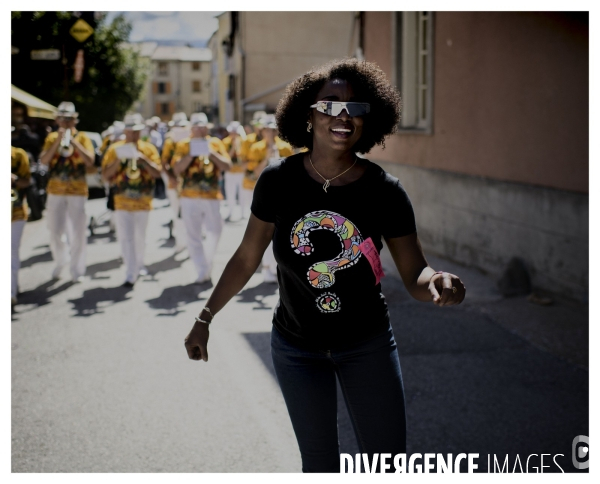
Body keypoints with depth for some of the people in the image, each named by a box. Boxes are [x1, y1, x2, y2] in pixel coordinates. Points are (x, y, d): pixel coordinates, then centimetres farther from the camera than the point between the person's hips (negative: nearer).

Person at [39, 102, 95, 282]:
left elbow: (90, 162, -14)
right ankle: (60, 261, 30)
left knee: (77, 232, -1)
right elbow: (44, 160, -9)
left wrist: (73, 141, -18)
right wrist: (58, 141, -17)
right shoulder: (51, 138, 5)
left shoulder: (82, 138, 0)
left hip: (78, 191, -2)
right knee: (55, 231, 7)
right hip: (55, 191, 2)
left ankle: (77, 270, 10)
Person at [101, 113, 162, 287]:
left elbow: (157, 173, -5)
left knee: (140, 237, 13)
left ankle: (138, 265, 35)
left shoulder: (148, 148, 3)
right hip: (122, 201, -1)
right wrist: (119, 160, -16)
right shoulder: (115, 149, 2)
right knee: (126, 238, -7)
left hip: (142, 201, 1)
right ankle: (130, 274, -6)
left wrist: (142, 159, -18)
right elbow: (105, 175, -1)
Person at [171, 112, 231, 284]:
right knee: (194, 237, 0)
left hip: (212, 196, 1)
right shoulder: (183, 145, 4)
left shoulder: (216, 143, 8)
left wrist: (212, 153, -12)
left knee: (215, 232, 1)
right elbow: (177, 169, -5)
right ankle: (202, 272, 8)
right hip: (190, 197, -1)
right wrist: (191, 154, -15)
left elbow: (227, 165, 0)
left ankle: (206, 262, 25)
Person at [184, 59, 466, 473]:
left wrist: (437, 283, -36)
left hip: (368, 344, 0)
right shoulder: (279, 181, -14)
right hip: (297, 347, 1)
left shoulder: (385, 191, -15)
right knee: (320, 462, 14)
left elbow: (415, 274, -12)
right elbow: (247, 258, -2)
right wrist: (205, 319, 1)